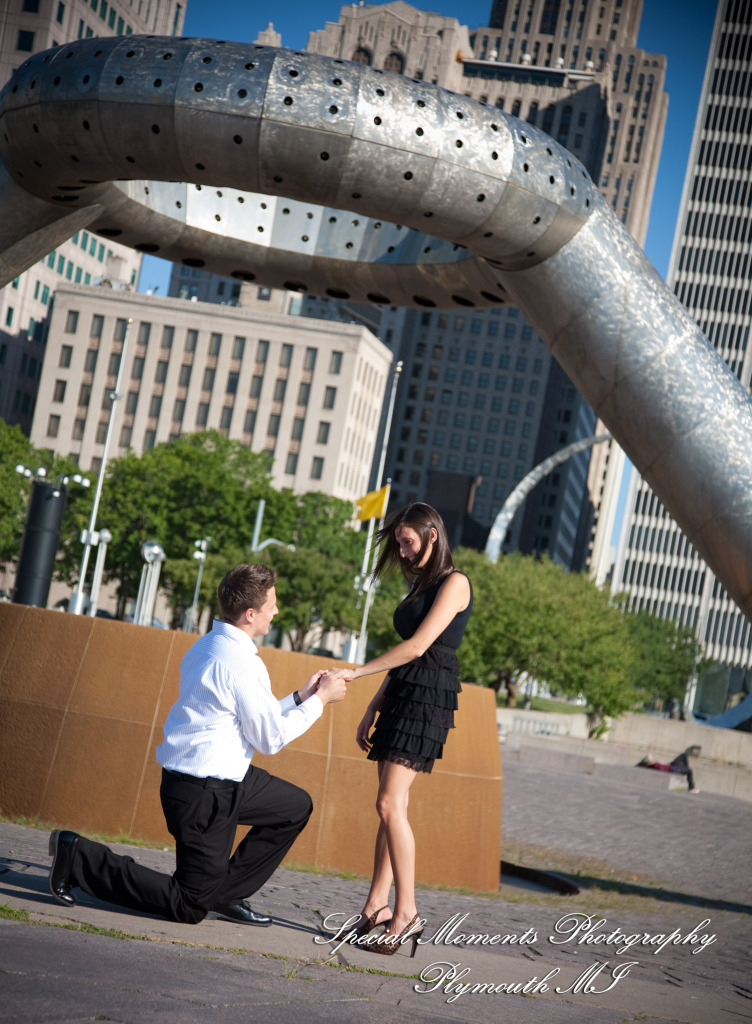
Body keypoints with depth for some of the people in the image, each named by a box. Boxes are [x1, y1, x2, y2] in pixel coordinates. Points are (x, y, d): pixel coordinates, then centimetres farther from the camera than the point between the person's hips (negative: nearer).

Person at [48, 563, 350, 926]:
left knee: (296, 805, 20)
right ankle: (78, 856, 0)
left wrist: (300, 696, 14)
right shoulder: (241, 664, -21)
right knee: (190, 907, 1)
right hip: (205, 794, -10)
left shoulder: (207, 646, 9)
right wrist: (319, 700, -3)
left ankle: (228, 893, 20)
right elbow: (270, 738, -13)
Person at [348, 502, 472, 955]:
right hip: (403, 695, 9)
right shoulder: (422, 585, 21)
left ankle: (407, 913, -13)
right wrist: (373, 709, 18)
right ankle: (378, 907, 6)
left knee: (390, 804, -15)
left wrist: (353, 673, -14)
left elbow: (417, 647, -16)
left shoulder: (455, 583, -7)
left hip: (429, 696, -9)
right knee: (391, 807, 5)